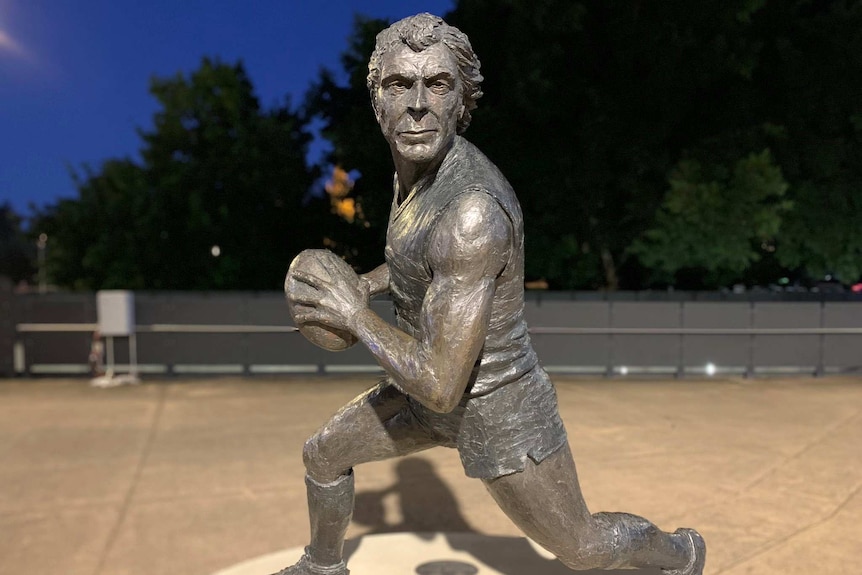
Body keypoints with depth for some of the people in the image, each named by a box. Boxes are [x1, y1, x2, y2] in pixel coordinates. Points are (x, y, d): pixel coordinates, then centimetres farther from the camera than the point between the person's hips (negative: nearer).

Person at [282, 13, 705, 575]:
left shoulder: (472, 212, -37)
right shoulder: (420, 162, -7)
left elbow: (440, 385, -33)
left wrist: (353, 316, -21)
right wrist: (363, 285, 3)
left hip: (498, 409, -8)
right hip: (444, 385, 8)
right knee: (322, 455, 20)